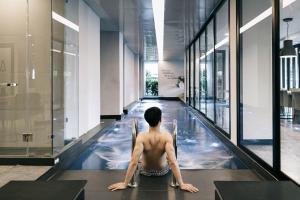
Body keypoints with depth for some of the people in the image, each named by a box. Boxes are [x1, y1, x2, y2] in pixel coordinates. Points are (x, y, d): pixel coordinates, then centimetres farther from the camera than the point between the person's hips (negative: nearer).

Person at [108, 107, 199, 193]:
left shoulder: (141, 137, -31)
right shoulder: (166, 136, -32)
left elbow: (134, 162, -37)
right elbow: (173, 162, -38)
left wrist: (124, 184, -29)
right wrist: (181, 184, -32)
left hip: (145, 172, 1)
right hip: (163, 171, 0)